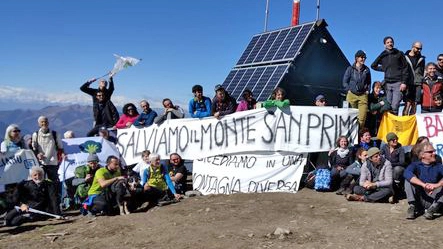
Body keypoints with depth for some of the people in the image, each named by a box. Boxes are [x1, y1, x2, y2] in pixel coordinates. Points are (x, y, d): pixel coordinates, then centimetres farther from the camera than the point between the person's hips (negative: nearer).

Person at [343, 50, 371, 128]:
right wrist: (348, 90, -3)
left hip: (363, 95, 1)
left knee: (362, 118, -8)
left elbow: (369, 82, 21)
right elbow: (345, 81, 6)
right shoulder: (350, 69, 3)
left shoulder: (366, 69, 11)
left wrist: (367, 90, 9)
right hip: (352, 95, -1)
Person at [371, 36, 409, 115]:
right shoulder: (383, 55, 12)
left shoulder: (399, 54, 4)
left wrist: (404, 82, -8)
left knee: (394, 107, -14)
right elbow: (373, 65, 25)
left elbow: (405, 68, 1)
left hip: (398, 83, -3)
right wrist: (383, 69, 12)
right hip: (387, 83, 3)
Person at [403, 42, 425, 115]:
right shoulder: (405, 57, 3)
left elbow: (422, 72, 20)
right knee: (408, 103, -12)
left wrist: (422, 83, 12)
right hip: (408, 84, -4)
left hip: (417, 84, 4)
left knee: (414, 104, 2)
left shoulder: (421, 59, 15)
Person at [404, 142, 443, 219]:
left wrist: (437, 185, -37)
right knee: (409, 179, -19)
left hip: (433, 200, 1)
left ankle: (433, 208, -26)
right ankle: (412, 206, -23)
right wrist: (423, 185, -36)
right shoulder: (416, 165, 2)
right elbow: (407, 173, -23)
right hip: (419, 200, -1)